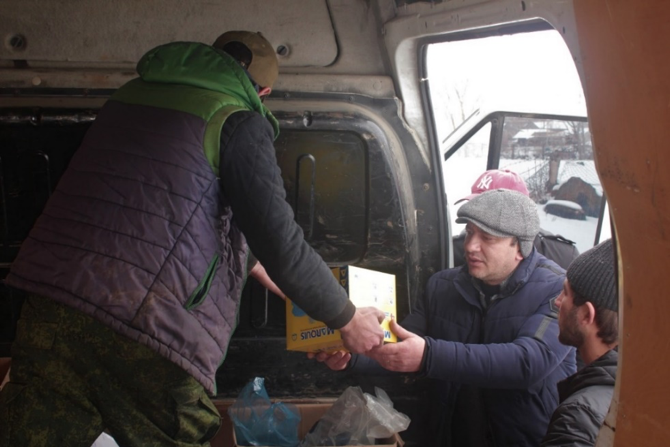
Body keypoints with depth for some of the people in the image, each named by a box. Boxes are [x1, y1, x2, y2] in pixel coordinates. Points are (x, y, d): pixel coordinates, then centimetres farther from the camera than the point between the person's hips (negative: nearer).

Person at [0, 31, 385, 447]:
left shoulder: (130, 94, 23)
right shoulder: (239, 121, 0)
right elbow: (281, 245, -6)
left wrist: (253, 265, 43)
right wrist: (348, 319, 9)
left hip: (50, 304, 6)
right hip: (150, 333, -6)